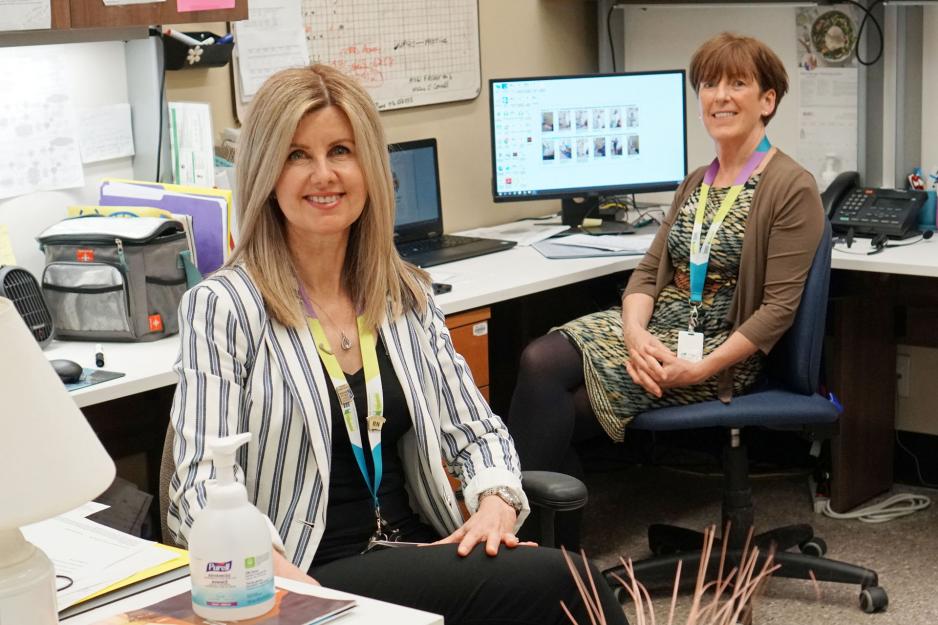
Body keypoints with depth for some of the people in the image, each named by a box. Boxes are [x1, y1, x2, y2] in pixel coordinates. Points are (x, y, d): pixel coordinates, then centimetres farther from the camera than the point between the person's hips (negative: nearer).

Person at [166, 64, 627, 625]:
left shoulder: (408, 296, 13)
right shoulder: (223, 307, -4)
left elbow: (475, 431, 15)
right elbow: (204, 487, -11)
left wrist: (496, 502, -8)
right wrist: (283, 579, -29)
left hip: (421, 552, 6)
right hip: (315, 575, -5)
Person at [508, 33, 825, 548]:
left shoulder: (791, 188, -6)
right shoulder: (696, 183, 17)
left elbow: (778, 308, -12)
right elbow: (648, 272, 10)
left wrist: (702, 369, -21)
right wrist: (635, 333, -13)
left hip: (721, 352, -6)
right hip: (656, 330, 7)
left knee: (551, 408, -22)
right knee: (539, 361, -22)